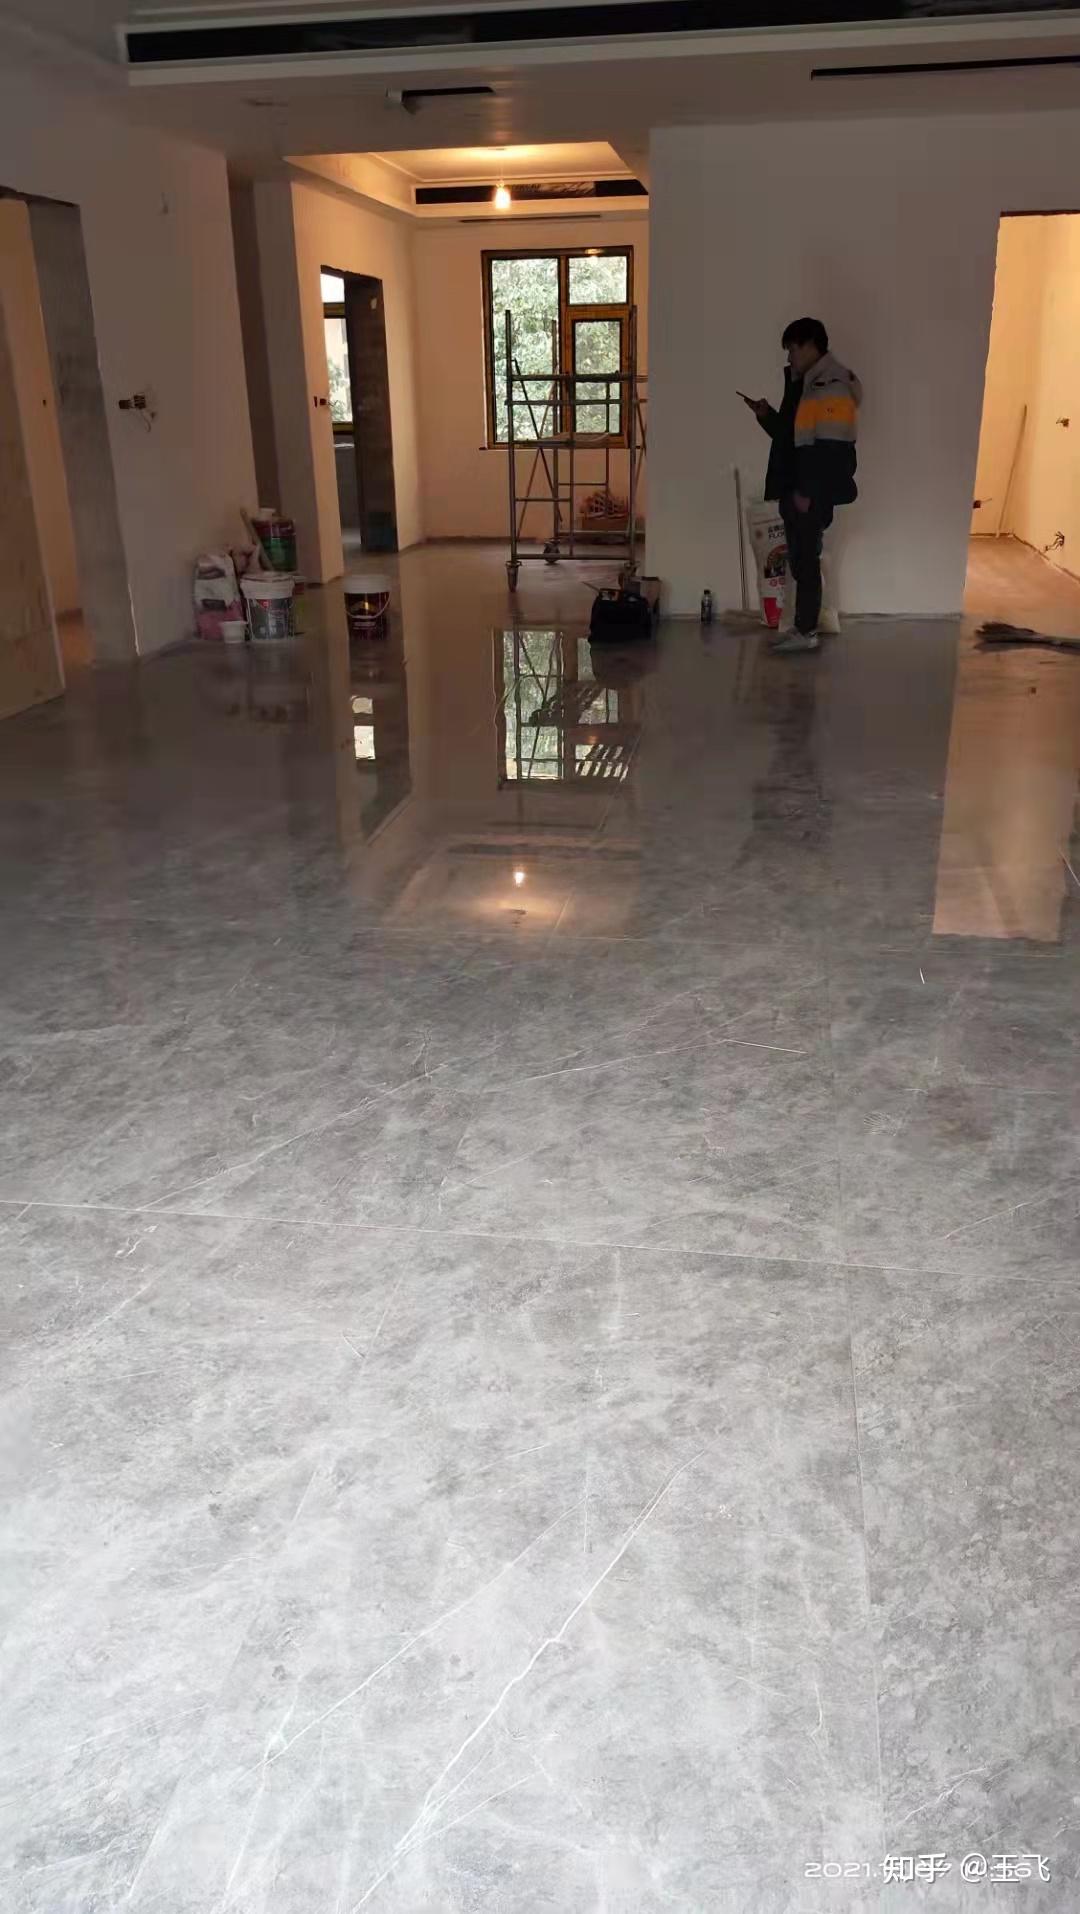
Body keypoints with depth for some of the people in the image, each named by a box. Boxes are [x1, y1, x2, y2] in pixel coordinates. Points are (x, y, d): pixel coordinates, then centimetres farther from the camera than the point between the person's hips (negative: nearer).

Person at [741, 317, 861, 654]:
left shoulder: (833, 385, -14)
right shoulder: (804, 383, 16)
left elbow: (831, 447, -21)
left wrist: (808, 492, -22)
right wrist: (766, 415, 9)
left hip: (813, 494, -9)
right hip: (796, 489, 9)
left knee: (806, 561, -5)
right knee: (801, 560, 12)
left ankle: (806, 633, 2)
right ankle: (805, 627, 18)